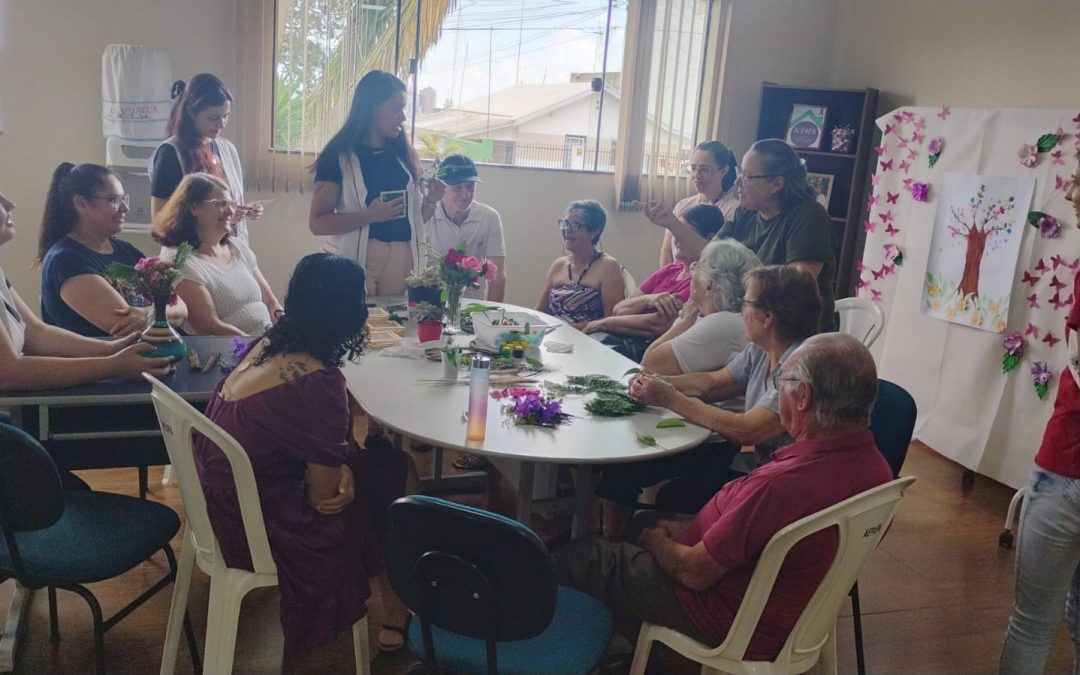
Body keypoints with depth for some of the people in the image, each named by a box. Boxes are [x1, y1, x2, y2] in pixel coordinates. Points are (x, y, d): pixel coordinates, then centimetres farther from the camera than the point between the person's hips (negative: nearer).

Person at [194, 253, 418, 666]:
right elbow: (325, 498, -19)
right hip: (259, 530, -8)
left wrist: (341, 465, -6)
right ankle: (397, 618, 30)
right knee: (396, 476, 8)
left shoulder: (266, 346, -2)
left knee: (381, 458, 14)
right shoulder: (318, 382, -27)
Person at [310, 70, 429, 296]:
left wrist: (429, 201, -4)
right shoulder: (340, 158, -5)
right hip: (355, 260, -4)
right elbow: (317, 223, -10)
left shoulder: (405, 156, 9)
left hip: (403, 259, 4)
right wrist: (369, 215, -21)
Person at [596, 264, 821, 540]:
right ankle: (611, 539, 17)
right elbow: (713, 382, 12)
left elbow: (746, 431, -30)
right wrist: (659, 383, -6)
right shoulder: (760, 351, 2)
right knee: (627, 462, 2)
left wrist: (671, 399, -23)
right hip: (746, 455, 9)